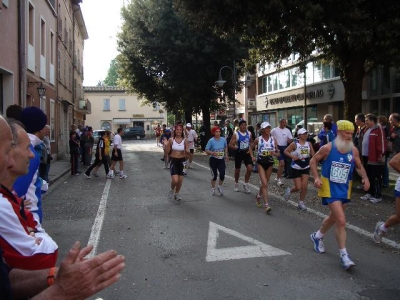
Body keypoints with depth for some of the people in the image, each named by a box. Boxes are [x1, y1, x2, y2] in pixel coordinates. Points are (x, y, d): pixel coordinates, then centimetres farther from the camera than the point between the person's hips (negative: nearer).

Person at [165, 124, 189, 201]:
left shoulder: (185, 140, -2)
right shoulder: (171, 140, -5)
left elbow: (187, 152, -1)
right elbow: (167, 152, -2)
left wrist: (187, 151, -23)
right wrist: (166, 144, -16)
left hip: (181, 161, 2)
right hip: (173, 161, -2)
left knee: (180, 180, 8)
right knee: (175, 180, -16)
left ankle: (176, 194, 34)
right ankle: (172, 190, 18)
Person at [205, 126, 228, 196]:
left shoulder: (223, 139, -3)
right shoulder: (211, 140, -12)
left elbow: (226, 147, 17)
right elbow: (206, 150, -10)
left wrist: (226, 155, 7)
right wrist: (212, 153, -26)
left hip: (221, 160, 2)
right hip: (213, 160, -2)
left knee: (222, 174, -9)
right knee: (214, 175, 5)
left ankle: (220, 186, 19)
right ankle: (213, 189, 26)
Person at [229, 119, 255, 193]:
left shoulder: (249, 133, 0)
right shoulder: (236, 134, -14)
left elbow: (251, 142, 18)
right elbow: (230, 145, -15)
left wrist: (250, 147, 2)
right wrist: (238, 149, -21)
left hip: (246, 153, 3)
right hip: (238, 153, -3)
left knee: (250, 168, -10)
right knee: (237, 170, 9)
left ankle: (245, 184, 6)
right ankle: (236, 183, 32)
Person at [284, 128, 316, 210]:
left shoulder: (309, 144, -1)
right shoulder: (295, 144, -12)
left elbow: (313, 155, -1)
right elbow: (285, 151, -7)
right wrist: (292, 156, -21)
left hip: (306, 167, 4)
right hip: (296, 168, -3)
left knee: (304, 186, -1)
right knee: (298, 187, -3)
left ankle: (301, 203, 15)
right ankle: (289, 190, 31)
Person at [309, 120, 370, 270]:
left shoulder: (353, 150, -2)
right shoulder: (328, 148, -13)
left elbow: (359, 167, 10)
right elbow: (313, 161, -2)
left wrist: (365, 177, -9)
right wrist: (316, 177, -14)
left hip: (344, 189, 6)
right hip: (330, 188, -5)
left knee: (334, 217, 21)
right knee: (341, 220, -16)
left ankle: (317, 236, 49)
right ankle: (344, 255, -4)